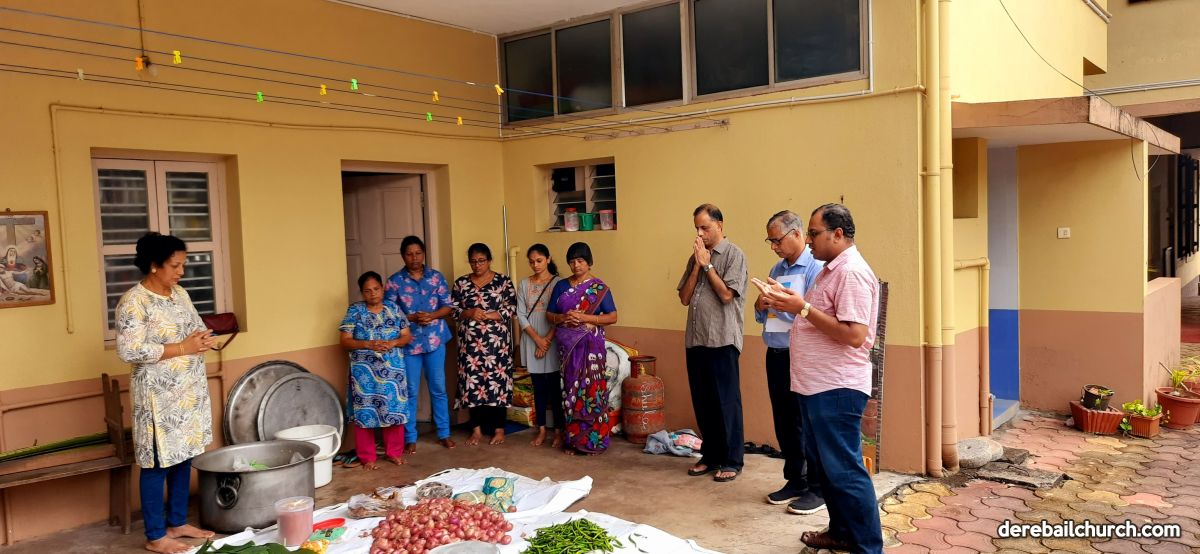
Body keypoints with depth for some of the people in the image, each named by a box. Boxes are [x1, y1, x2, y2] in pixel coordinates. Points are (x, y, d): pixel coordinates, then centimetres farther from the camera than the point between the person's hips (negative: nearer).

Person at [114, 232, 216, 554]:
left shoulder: (179, 294, 9)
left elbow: (197, 328, 19)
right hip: (158, 396, -8)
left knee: (184, 457, 14)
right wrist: (182, 348, -20)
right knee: (158, 462, 2)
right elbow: (129, 351, -22)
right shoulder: (134, 302, -15)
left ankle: (177, 523, 28)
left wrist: (203, 340, -5)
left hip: (190, 391, 8)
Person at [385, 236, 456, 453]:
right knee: (411, 391, 4)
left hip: (435, 340, 1)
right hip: (408, 343, -1)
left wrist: (432, 316, -16)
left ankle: (444, 433, 20)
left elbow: (447, 306, 3)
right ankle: (410, 438, 15)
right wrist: (412, 318, -18)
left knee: (438, 388, 8)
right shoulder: (394, 281, -3)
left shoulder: (436, 277, 2)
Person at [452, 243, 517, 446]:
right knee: (472, 381, 5)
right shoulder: (461, 283, 7)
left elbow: (511, 309, -6)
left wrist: (487, 315, -17)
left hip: (497, 341, -2)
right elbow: (453, 309, 5)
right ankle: (476, 429, 16)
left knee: (498, 381, 0)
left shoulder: (503, 281, 0)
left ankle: (499, 429, 11)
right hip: (470, 342, 2)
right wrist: (469, 313, -15)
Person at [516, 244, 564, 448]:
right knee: (538, 387, 9)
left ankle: (558, 431, 8)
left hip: (553, 341, -3)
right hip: (532, 341, 3)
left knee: (555, 387, 0)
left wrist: (547, 340, -14)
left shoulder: (558, 282, -5)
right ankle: (542, 430, 17)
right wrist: (537, 339, -10)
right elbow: (521, 315, 1)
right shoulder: (524, 284, 5)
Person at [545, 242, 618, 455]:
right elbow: (549, 314, 11)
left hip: (591, 344, -3)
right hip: (568, 345, 3)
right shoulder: (561, 286, 9)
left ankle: (594, 440, 5)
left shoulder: (599, 287, -2)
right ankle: (573, 440, 14)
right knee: (571, 390, 6)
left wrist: (584, 317, -17)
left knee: (591, 390, -4)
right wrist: (563, 318, -11)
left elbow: (612, 317, -6)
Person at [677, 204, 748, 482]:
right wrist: (697, 265, -2)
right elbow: (684, 298, 7)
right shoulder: (695, 258, 13)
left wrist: (707, 264, -8)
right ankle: (710, 456, 24)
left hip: (722, 341, -6)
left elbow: (726, 294, -14)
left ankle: (732, 461, 11)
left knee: (726, 403, 1)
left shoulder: (734, 255, -5)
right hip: (695, 340, 6)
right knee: (702, 403, 12)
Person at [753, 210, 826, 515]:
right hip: (776, 355, 8)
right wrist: (761, 306, -1)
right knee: (783, 422, 15)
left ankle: (817, 488, 13)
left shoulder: (815, 268, -10)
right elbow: (764, 317, 19)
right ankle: (795, 481, 28)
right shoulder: (777, 270, 15)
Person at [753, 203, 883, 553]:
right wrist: (788, 301, 8)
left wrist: (802, 307, -22)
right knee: (823, 465, 19)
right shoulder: (832, 270, 15)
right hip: (817, 386, 11)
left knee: (845, 470, -3)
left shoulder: (852, 273, -17)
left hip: (836, 390, -10)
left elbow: (854, 335, -25)